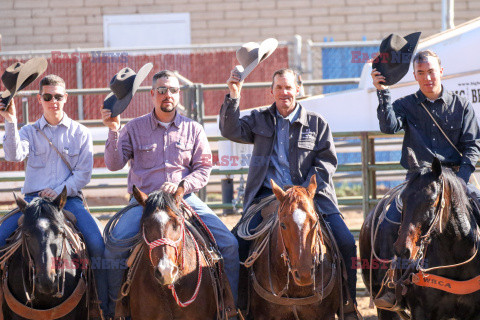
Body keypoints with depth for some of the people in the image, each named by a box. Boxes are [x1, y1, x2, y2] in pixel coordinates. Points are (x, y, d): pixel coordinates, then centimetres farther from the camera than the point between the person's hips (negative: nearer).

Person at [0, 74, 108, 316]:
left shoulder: (80, 133, 9)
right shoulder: (29, 132, 12)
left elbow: (83, 173, 3)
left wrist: (59, 191, -12)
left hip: (69, 198, -1)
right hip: (33, 197, 1)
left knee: (96, 243, -24)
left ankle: (104, 305, -13)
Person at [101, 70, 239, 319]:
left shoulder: (193, 129, 11)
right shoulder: (134, 128, 9)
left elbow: (203, 170, 7)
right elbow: (114, 164, 2)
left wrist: (181, 185, -12)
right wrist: (113, 131, -12)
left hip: (185, 198, 1)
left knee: (229, 244, -16)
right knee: (114, 246, -26)